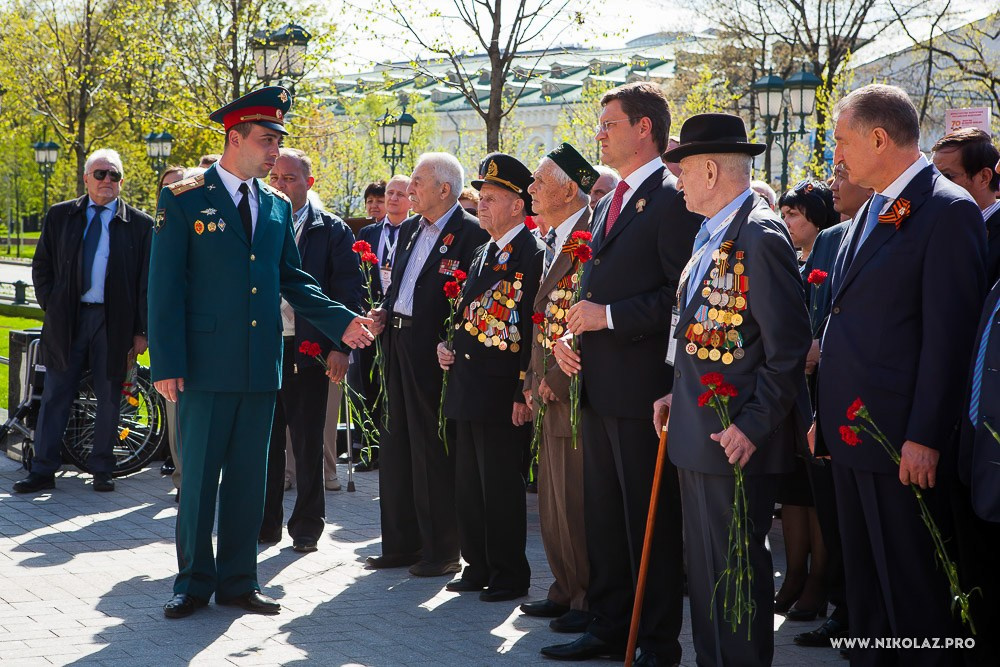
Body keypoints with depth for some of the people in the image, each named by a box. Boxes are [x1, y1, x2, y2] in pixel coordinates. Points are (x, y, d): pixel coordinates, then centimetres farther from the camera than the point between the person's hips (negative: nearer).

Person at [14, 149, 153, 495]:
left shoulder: (140, 224, 3)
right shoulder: (60, 216, 8)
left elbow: (147, 280, 2)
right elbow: (41, 266, 13)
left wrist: (141, 331, -2)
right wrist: (51, 306, 2)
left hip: (114, 321, -1)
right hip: (67, 319, 1)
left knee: (109, 398, 5)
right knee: (55, 396, 3)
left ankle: (101, 469, 16)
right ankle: (43, 470, 7)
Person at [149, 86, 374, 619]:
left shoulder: (277, 207, 11)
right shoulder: (185, 199, -4)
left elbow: (292, 279, 16)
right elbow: (165, 287, -7)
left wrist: (340, 321, 2)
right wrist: (167, 364, -13)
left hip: (261, 365, 5)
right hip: (207, 364, -5)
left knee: (248, 476, 10)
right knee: (199, 476, 3)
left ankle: (238, 580, 20)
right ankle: (194, 582, 16)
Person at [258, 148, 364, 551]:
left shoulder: (333, 231, 0)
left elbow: (349, 294, -3)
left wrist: (340, 347, -11)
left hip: (308, 350, -3)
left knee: (308, 442, 4)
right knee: (264, 439, 8)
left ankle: (307, 526, 14)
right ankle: (266, 522, 19)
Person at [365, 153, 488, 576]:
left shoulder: (470, 235, -11)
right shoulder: (408, 231, 15)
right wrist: (384, 314, 5)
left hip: (434, 352, -8)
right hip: (399, 346, 8)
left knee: (434, 450, -2)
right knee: (396, 445, 12)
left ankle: (442, 551, 8)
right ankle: (401, 544, 22)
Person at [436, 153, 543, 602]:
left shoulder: (531, 255, -12)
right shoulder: (484, 253, 16)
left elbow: (534, 328, -17)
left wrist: (523, 393, -19)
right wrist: (448, 347, 9)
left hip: (502, 393, -9)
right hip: (469, 391, 9)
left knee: (500, 485, -2)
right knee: (469, 484, 14)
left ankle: (509, 576, 9)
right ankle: (478, 567, 24)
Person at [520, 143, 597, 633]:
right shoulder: (554, 242, 16)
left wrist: (554, 381, -16)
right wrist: (534, 383, 14)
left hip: (575, 394, -10)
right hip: (551, 395, 10)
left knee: (576, 502, -5)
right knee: (554, 504, 16)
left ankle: (592, 602, 5)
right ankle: (566, 591, 26)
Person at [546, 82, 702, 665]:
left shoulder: (673, 198, -12)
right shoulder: (609, 203, 18)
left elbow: (684, 294, -19)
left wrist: (610, 316, -19)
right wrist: (571, 334, 8)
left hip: (643, 385, -9)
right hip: (599, 384, 9)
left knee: (652, 521, -1)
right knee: (604, 514, 16)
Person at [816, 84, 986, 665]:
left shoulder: (948, 211, -12)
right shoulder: (872, 211, 16)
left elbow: (948, 336, -17)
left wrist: (925, 438, -20)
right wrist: (826, 418, 17)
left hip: (903, 442, -9)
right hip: (852, 435, 9)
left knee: (914, 594, -1)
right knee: (865, 583, 16)